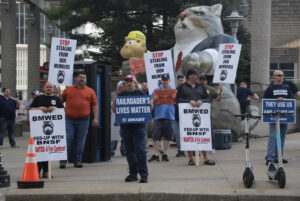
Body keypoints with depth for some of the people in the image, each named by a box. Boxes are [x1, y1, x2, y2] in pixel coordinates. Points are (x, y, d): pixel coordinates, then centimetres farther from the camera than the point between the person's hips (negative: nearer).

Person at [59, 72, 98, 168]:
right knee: (67, 140, -2)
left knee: (80, 141, 3)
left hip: (84, 120, 0)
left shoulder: (90, 91, 8)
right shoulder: (68, 90, 9)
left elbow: (95, 105, 7)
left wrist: (95, 118, -1)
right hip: (69, 119, 0)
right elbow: (61, 101, 15)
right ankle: (63, 160, 1)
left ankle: (77, 161, 11)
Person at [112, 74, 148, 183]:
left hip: (138, 126, -3)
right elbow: (114, 110, 11)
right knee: (130, 151, 8)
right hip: (125, 127, 4)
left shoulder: (141, 94, 5)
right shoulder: (120, 95, 13)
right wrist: (114, 102, -7)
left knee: (140, 150, -8)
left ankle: (144, 174, -5)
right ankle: (133, 173, 16)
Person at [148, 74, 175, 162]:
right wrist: (154, 100, -13)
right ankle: (156, 154, -2)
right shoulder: (156, 91, 11)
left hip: (169, 116, 0)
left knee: (168, 137, 2)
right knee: (156, 136, -6)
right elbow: (151, 104, 8)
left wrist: (175, 99, -12)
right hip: (158, 116, 0)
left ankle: (165, 154, 11)